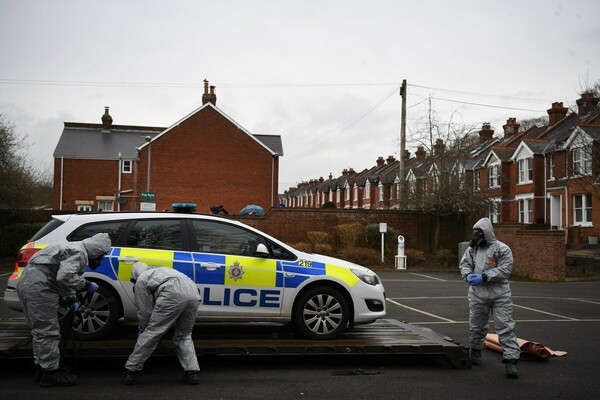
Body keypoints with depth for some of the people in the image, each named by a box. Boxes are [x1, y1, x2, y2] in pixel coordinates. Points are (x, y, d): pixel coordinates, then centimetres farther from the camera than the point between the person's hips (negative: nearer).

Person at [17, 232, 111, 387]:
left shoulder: (73, 248, 22)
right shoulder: (79, 252, -11)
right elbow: (65, 277, -26)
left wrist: (70, 300, 15)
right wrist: (85, 285, -12)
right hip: (39, 288, -11)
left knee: (40, 331, 19)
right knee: (48, 332, -4)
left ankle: (41, 368, 29)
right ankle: (51, 373, 3)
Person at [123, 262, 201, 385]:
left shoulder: (141, 280, 22)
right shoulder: (160, 270, 43)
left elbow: (145, 310, 20)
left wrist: (142, 329, 36)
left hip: (173, 295, -6)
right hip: (194, 294, 7)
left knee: (150, 333, 6)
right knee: (184, 336, 22)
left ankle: (131, 370, 11)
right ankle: (193, 372, 13)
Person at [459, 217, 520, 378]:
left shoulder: (502, 249, -8)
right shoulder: (472, 248, 9)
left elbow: (505, 270, -15)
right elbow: (464, 263, 11)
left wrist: (484, 277, -21)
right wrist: (468, 275, -11)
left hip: (499, 294, -5)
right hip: (477, 294, 5)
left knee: (505, 326, -6)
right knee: (476, 325, 17)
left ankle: (510, 360, -4)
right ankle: (475, 351, 38)